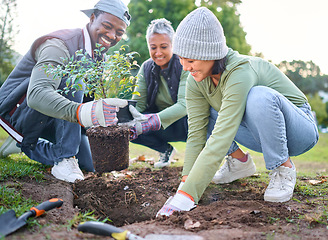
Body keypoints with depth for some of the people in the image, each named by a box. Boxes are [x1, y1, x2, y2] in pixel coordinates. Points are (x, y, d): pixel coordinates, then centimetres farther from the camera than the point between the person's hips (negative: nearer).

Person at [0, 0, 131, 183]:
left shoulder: (99, 57, 3)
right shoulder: (59, 45, -26)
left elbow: (94, 99, 7)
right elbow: (37, 94, -44)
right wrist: (80, 112, -61)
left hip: (47, 120, 8)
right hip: (19, 109, -8)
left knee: (90, 165, 1)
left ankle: (26, 145, 15)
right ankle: (65, 159, -27)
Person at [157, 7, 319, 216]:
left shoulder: (240, 73, -34)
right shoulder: (196, 81, -13)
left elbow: (220, 140, -41)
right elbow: (196, 134, -15)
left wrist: (187, 195, -43)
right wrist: (184, 186, -24)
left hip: (299, 130, -6)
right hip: (260, 133, 6)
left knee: (260, 96, -38)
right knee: (198, 112, -9)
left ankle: (284, 168, -14)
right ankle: (239, 160, 9)